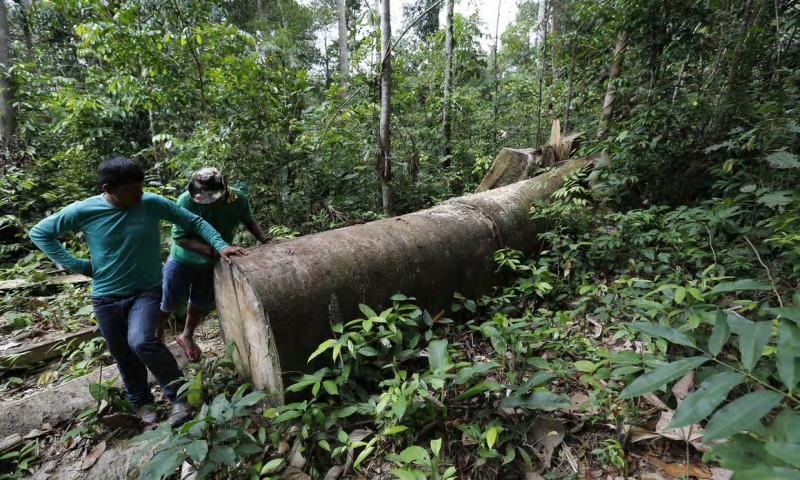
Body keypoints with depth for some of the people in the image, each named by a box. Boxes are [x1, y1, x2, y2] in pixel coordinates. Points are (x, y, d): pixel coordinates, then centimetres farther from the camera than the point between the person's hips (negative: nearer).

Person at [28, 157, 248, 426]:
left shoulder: (152, 203, -13)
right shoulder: (84, 211, -11)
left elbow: (193, 221, -6)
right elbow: (39, 233, 2)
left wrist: (220, 245, -20)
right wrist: (78, 266, -6)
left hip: (146, 291, -2)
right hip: (106, 297, 2)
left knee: (141, 342, -24)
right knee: (123, 354, 13)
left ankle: (179, 395, -7)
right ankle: (141, 401, 37)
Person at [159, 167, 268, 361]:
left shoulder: (238, 198, -22)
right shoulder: (186, 201, -31)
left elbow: (248, 221, -2)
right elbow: (179, 237, -28)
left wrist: (264, 240, -18)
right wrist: (212, 249, -42)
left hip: (212, 263, 3)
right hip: (183, 260, -2)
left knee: (201, 303, 19)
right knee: (169, 302, 15)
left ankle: (187, 336, 47)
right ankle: (157, 335, 45)